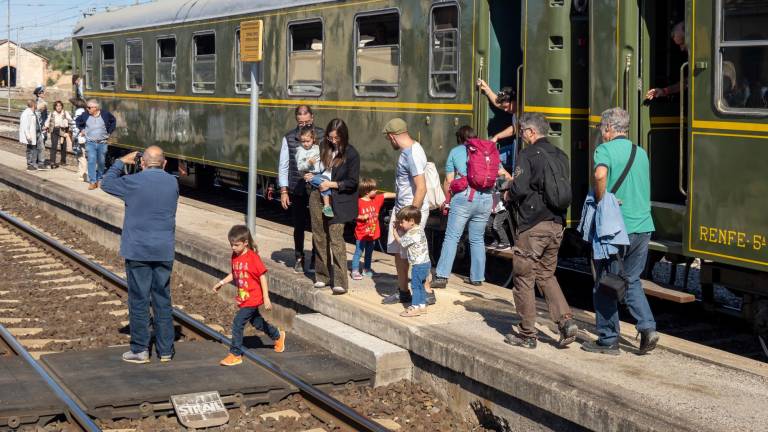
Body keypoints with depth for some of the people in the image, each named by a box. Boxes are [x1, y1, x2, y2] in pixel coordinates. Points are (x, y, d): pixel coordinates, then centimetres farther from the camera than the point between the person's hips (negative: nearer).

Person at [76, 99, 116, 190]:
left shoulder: (105, 114, -6)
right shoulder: (85, 115, -3)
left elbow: (113, 121, 12)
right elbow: (77, 121, 18)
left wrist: (109, 132, 7)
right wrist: (82, 130, 10)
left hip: (102, 143, 0)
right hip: (90, 143, 0)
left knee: (101, 162, 8)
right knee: (91, 161, -11)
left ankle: (99, 180, 24)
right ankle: (93, 182, -11)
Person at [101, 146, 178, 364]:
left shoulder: (134, 182, -11)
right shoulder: (172, 182, 2)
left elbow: (107, 183, 5)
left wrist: (121, 162, 15)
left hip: (138, 251, -4)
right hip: (164, 251, 4)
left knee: (139, 300, 3)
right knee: (163, 300, 10)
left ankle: (140, 350, 8)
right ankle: (165, 350, 15)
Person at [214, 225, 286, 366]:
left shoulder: (253, 257, -19)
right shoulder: (235, 256, 2)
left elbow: (262, 276, -16)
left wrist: (266, 297, -17)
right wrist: (221, 283, 5)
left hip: (252, 298, -8)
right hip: (243, 298, 8)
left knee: (238, 323, -13)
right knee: (256, 322, 21)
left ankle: (235, 354, -5)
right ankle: (278, 335, 45)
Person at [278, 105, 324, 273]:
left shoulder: (322, 136, -5)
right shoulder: (289, 138, -1)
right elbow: (283, 165, 3)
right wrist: (283, 191, 0)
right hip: (297, 191, 1)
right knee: (299, 226, 11)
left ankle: (316, 259, 21)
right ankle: (299, 259, 26)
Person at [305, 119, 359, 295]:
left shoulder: (351, 154, -8)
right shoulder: (325, 149, 6)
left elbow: (352, 182, -7)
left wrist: (332, 184, -16)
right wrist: (312, 175, 1)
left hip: (338, 201, -6)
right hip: (318, 197, 6)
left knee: (336, 238, -12)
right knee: (319, 237, 10)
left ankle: (340, 282, -10)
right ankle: (323, 276, 22)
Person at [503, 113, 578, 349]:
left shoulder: (528, 154, -11)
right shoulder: (560, 155, 10)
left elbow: (520, 189, -20)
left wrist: (508, 194, 1)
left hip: (533, 225, -7)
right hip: (557, 224, 7)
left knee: (523, 278, 4)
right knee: (546, 275, 18)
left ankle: (527, 334, 8)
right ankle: (565, 320, 2)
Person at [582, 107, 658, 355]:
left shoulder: (605, 150, -8)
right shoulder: (641, 153, 13)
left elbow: (600, 174, -29)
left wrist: (601, 201, -15)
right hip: (643, 226, 6)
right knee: (631, 280, 20)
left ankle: (608, 340, 12)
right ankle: (647, 327, 4)